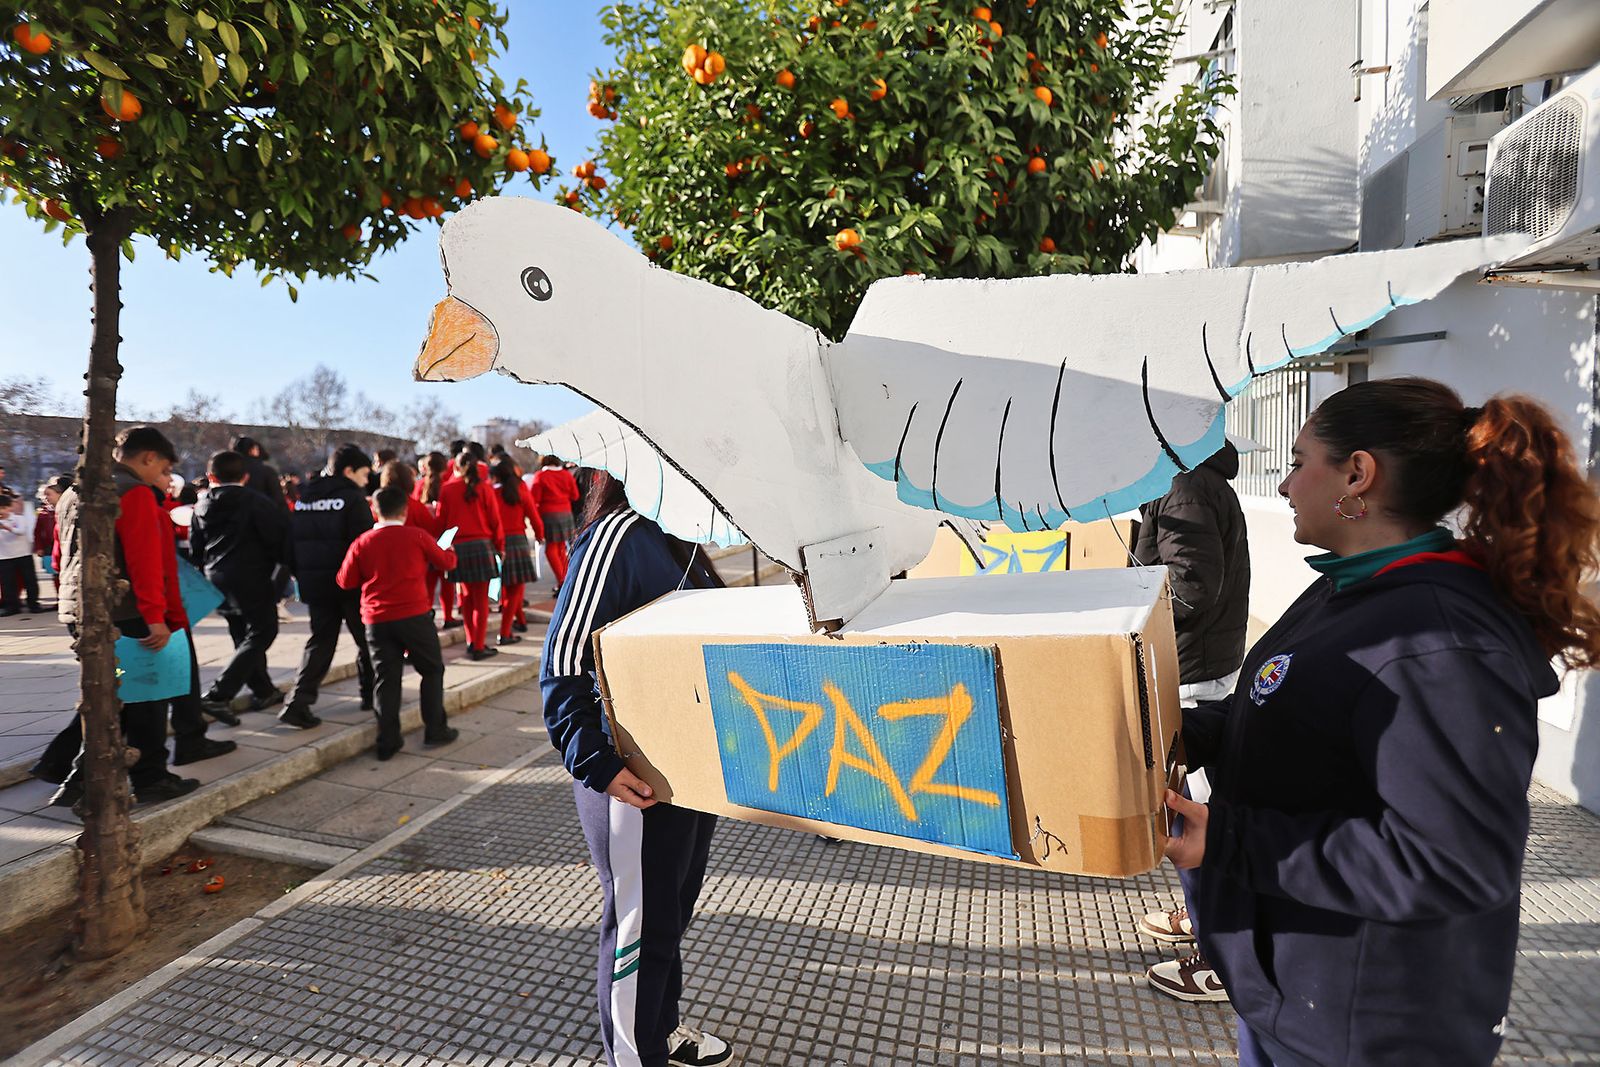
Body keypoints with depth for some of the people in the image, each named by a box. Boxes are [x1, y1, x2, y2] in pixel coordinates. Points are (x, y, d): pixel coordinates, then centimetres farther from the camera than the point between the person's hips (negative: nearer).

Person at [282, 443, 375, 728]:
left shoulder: (304, 499, 9)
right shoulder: (352, 498, -11)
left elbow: (291, 543, 11)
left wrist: (301, 575, 18)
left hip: (315, 584, 5)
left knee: (320, 641, 10)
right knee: (367, 640, 11)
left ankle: (299, 701, -2)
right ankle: (370, 694, 21)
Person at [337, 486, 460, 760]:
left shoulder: (362, 542, 1)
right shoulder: (417, 535, -4)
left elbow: (346, 581, 5)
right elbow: (446, 562, 5)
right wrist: (450, 552, 27)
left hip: (377, 620, 3)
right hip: (414, 615, -2)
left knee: (387, 678, 9)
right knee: (432, 670, 12)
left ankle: (387, 741, 10)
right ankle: (435, 730, 12)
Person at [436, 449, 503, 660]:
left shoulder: (446, 489, 1)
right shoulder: (483, 489, -4)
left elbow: (441, 520, 3)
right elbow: (494, 520, -2)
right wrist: (500, 545, 9)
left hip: (457, 547, 2)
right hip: (481, 545, -2)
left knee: (467, 596, 17)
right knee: (481, 599, 2)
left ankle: (471, 642, 21)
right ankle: (479, 646, 2)